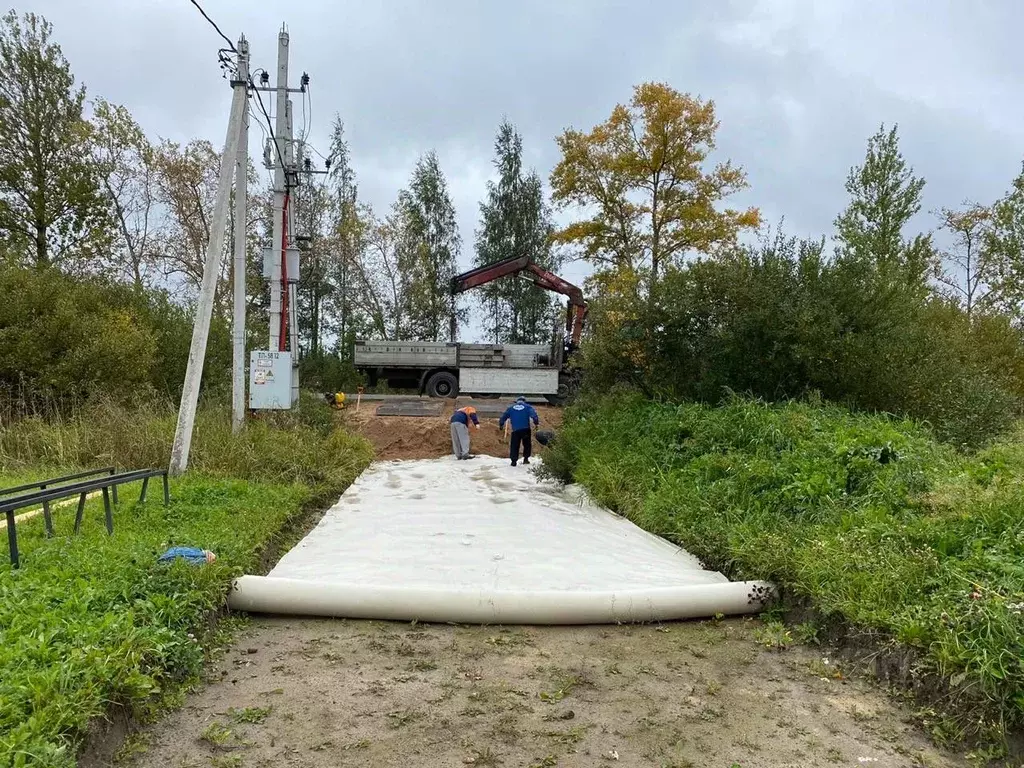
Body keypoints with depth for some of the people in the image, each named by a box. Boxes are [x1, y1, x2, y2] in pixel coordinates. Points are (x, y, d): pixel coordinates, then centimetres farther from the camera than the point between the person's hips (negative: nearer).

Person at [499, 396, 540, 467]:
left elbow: (504, 416, 17)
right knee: (527, 444, 15)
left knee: (514, 445, 4)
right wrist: (536, 423, -12)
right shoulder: (528, 407, 10)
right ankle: (526, 458, 9)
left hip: (515, 430, 1)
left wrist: (501, 425, 24)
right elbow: (534, 415, -6)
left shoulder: (510, 408, 16)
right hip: (526, 429, -1)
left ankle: (514, 460, -4)